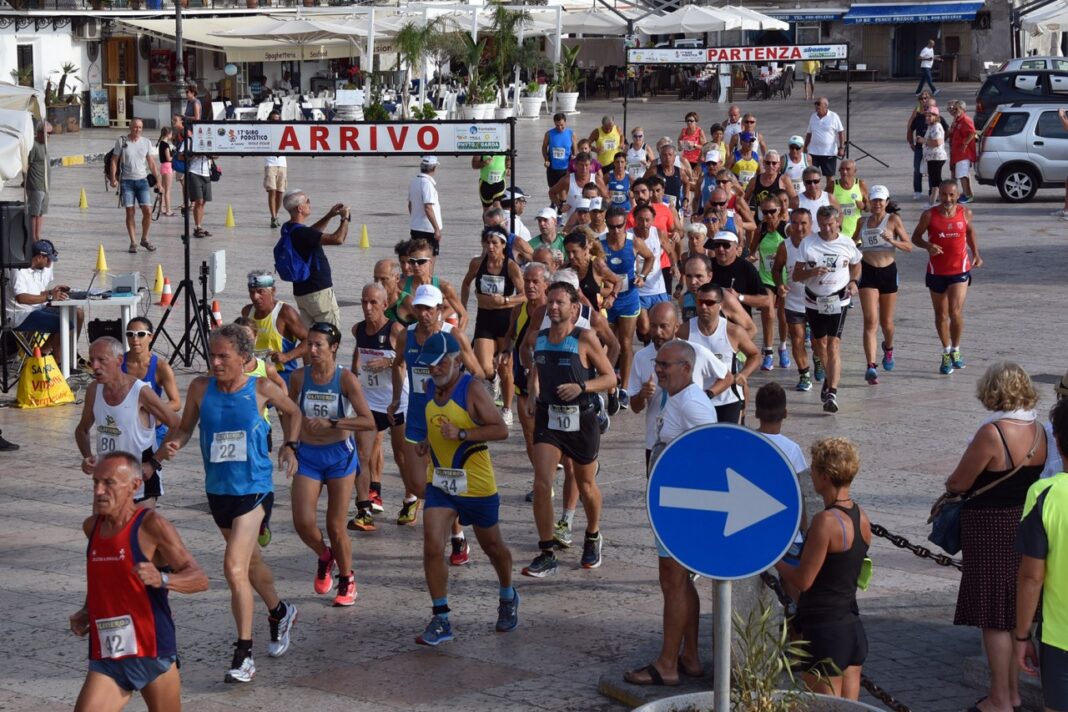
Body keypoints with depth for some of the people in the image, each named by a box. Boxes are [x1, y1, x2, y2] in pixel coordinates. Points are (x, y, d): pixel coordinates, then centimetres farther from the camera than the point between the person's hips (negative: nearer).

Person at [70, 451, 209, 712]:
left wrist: (161, 579, -35)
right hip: (106, 658, 5)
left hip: (152, 653, -5)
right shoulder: (92, 527, 10)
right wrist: (86, 611, 11)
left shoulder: (151, 525, -11)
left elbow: (200, 579, -16)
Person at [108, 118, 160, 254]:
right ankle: (133, 243, 5)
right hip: (126, 181, -2)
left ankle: (144, 239, 12)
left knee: (148, 211, -6)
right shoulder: (121, 141, 1)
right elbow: (114, 160, 2)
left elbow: (151, 163, 13)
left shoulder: (146, 142, 8)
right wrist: (113, 178, -8)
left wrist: (158, 181, 10)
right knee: (130, 213, -2)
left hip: (142, 180, 2)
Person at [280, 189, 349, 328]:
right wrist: (345, 218, -14)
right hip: (318, 291, -9)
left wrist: (329, 216, 17)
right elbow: (338, 239, -32)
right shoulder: (301, 232, -24)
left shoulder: (288, 229, 5)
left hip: (301, 291, 9)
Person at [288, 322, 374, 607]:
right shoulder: (299, 377, -3)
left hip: (339, 455, -3)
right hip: (308, 455, 3)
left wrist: (331, 423, -26)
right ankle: (324, 557, 23)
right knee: (303, 523, -10)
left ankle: (347, 581, 25)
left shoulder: (346, 379, -12)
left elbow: (368, 422, -18)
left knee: (335, 527, 1)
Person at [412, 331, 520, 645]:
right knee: (432, 548, -12)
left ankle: (508, 598, 44)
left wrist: (461, 434, -29)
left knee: (492, 547, 16)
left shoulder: (472, 389, -16)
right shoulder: (430, 387, 4)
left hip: (476, 484, -4)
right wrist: (429, 440, 7)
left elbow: (501, 430, -21)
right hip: (439, 482, 5)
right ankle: (441, 621, -5)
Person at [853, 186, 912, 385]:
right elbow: (853, 242, 26)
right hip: (868, 272, 1)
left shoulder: (894, 220, -1)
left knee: (886, 322, 13)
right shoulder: (863, 222, 7)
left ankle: (888, 348, 47)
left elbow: (909, 247, -6)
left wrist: (893, 241, -22)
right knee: (870, 321, -13)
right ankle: (871, 367, -19)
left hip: (888, 271, -1)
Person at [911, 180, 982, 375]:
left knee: (956, 311, -13)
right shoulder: (929, 216, -7)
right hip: (936, 271, 1)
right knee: (941, 314, 11)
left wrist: (976, 254, 6)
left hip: (960, 270, -1)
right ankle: (946, 353, 28)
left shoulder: (965, 213, -2)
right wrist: (928, 246, -20)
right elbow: (915, 237, 0)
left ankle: (955, 350, 10)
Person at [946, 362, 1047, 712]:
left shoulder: (992, 432, -22)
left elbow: (958, 483, -15)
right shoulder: (1039, 431, 0)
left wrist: (950, 485, 8)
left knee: (994, 618, 2)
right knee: (1017, 614, 17)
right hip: (1025, 524, 8)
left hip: (992, 528, -7)